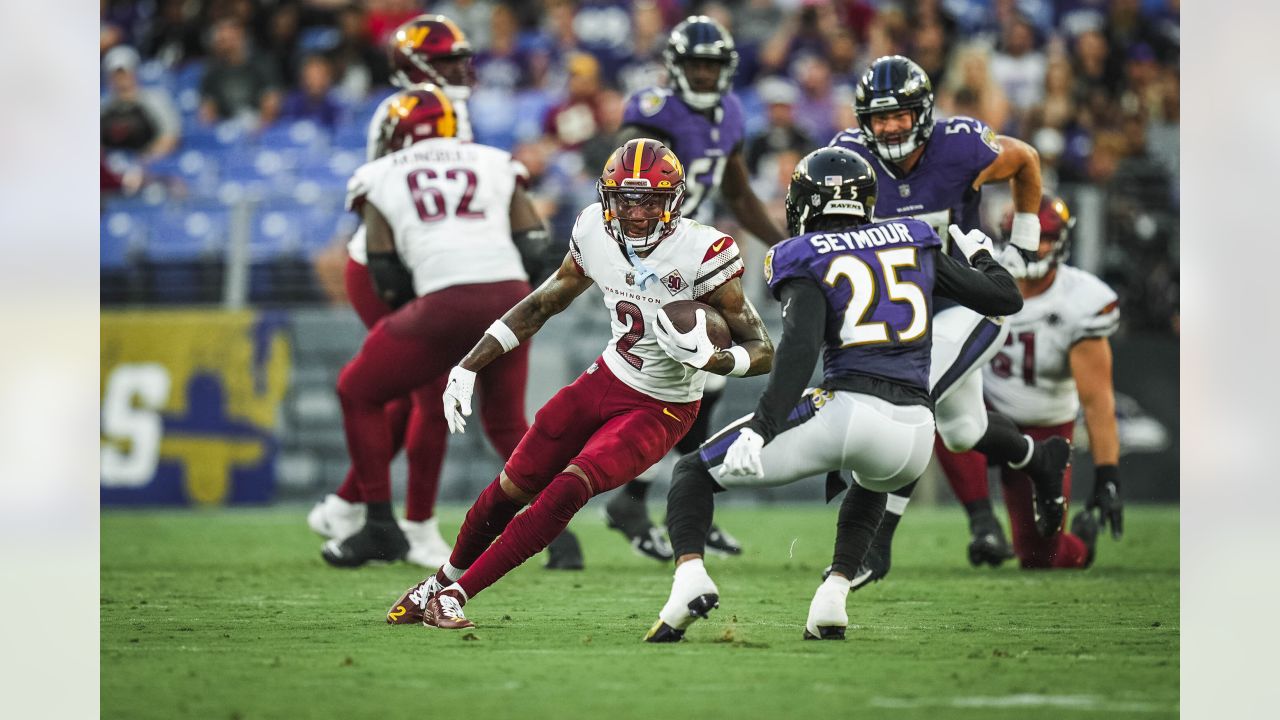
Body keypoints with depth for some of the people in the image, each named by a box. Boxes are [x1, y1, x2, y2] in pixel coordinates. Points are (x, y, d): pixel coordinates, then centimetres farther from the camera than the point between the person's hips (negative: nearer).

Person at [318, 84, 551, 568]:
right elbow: (533, 243, 14)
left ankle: (381, 526, 18)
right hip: (512, 294, 3)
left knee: (359, 393, 20)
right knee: (506, 422, 25)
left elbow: (385, 274, 8)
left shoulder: (381, 177, 14)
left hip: (447, 303, -3)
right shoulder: (495, 165, 20)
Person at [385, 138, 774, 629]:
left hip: (661, 409, -5)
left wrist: (708, 358, -42)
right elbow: (544, 304, 6)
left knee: (567, 491, -21)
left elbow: (762, 352, -20)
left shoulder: (702, 254, -26)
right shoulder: (596, 233, -11)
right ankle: (440, 583, 34)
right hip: (606, 381, 5)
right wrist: (468, 367, 4)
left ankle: (456, 594, -9)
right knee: (512, 487, 8)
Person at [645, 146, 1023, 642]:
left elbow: (800, 348, -14)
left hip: (846, 411, -4)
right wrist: (982, 258, 45)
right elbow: (1005, 299, 24)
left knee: (694, 473, 13)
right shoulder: (914, 243, 17)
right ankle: (833, 598, 23)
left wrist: (761, 427, -19)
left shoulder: (807, 262, 4)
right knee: (871, 487, 43)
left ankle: (691, 575, -13)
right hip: (914, 433, 4)